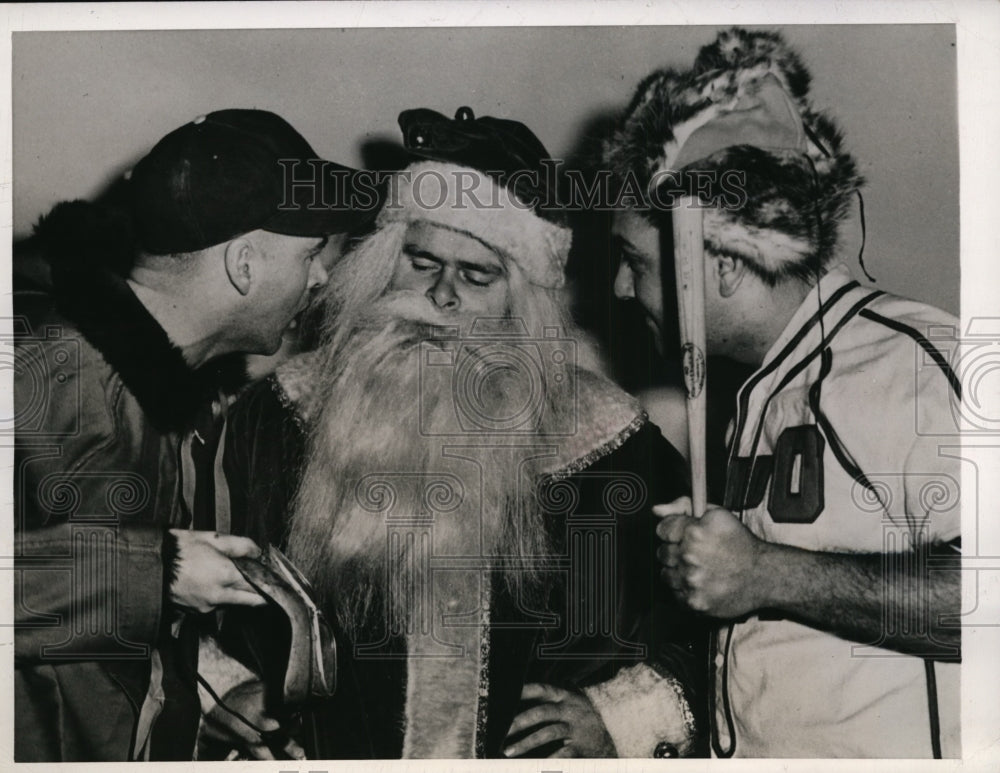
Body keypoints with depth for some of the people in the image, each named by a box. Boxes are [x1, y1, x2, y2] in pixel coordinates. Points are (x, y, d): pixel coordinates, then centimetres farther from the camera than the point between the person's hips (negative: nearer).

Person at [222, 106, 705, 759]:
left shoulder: (604, 442, 2)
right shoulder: (283, 417, 4)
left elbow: (688, 628, 7)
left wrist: (613, 721, -5)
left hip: (534, 752, 0)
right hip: (334, 753, 1)